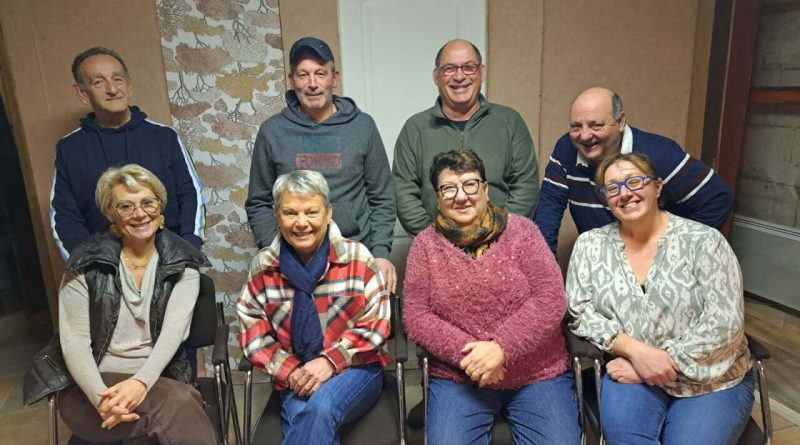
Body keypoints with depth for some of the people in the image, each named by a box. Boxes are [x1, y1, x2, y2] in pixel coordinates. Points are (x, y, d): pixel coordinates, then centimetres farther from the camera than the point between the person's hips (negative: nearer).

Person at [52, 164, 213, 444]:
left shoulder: (182, 263, 1)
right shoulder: (86, 263, -1)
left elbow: (174, 330, -10)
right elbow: (74, 340, -5)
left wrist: (141, 382, -27)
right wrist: (103, 397, -21)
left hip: (158, 380, 2)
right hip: (94, 386, -1)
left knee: (179, 405, -33)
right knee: (179, 404, -31)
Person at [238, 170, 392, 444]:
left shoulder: (356, 256, -5)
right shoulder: (263, 265, 1)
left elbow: (375, 325, -5)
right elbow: (254, 332, 4)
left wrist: (330, 361, -17)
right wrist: (290, 372, -11)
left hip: (355, 368, -1)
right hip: (296, 379, 2)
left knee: (321, 407, -31)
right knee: (304, 419, -27)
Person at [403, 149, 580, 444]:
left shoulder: (520, 231, -1)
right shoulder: (425, 244, 1)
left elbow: (550, 300, -8)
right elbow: (415, 317, -3)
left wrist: (501, 347, -19)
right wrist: (466, 353, -16)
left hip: (538, 374, 1)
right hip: (458, 378, 0)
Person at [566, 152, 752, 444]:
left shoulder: (703, 241, -7)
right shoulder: (591, 245, 0)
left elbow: (724, 323, -12)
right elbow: (580, 313, -4)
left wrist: (662, 363, -17)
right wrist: (636, 350, -19)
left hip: (712, 381, 0)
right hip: (633, 373, 1)